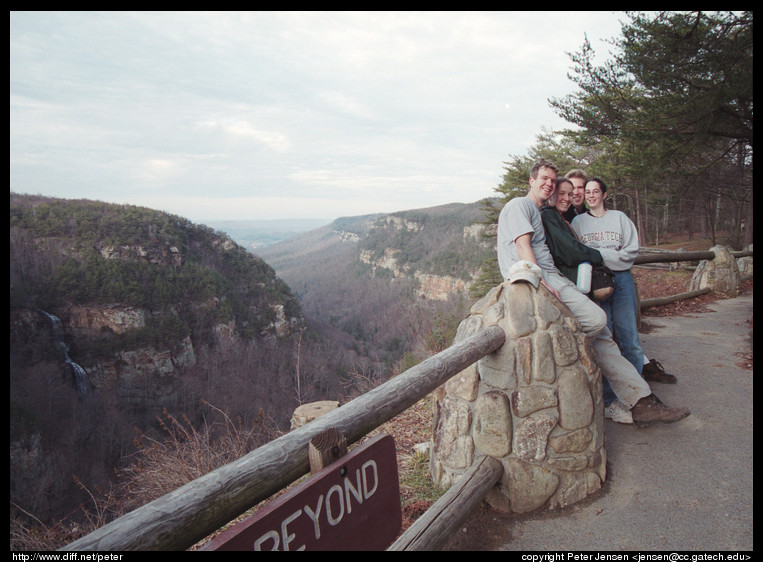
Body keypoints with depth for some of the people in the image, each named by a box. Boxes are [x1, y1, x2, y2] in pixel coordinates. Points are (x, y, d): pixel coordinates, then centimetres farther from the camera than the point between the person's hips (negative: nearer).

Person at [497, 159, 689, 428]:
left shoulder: (540, 214, 32)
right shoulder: (519, 205, 2)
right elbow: (522, 246, -14)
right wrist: (542, 282, -24)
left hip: (548, 278, 10)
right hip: (534, 279, -9)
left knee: (601, 335, 0)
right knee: (596, 319, -25)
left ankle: (640, 401, 1)